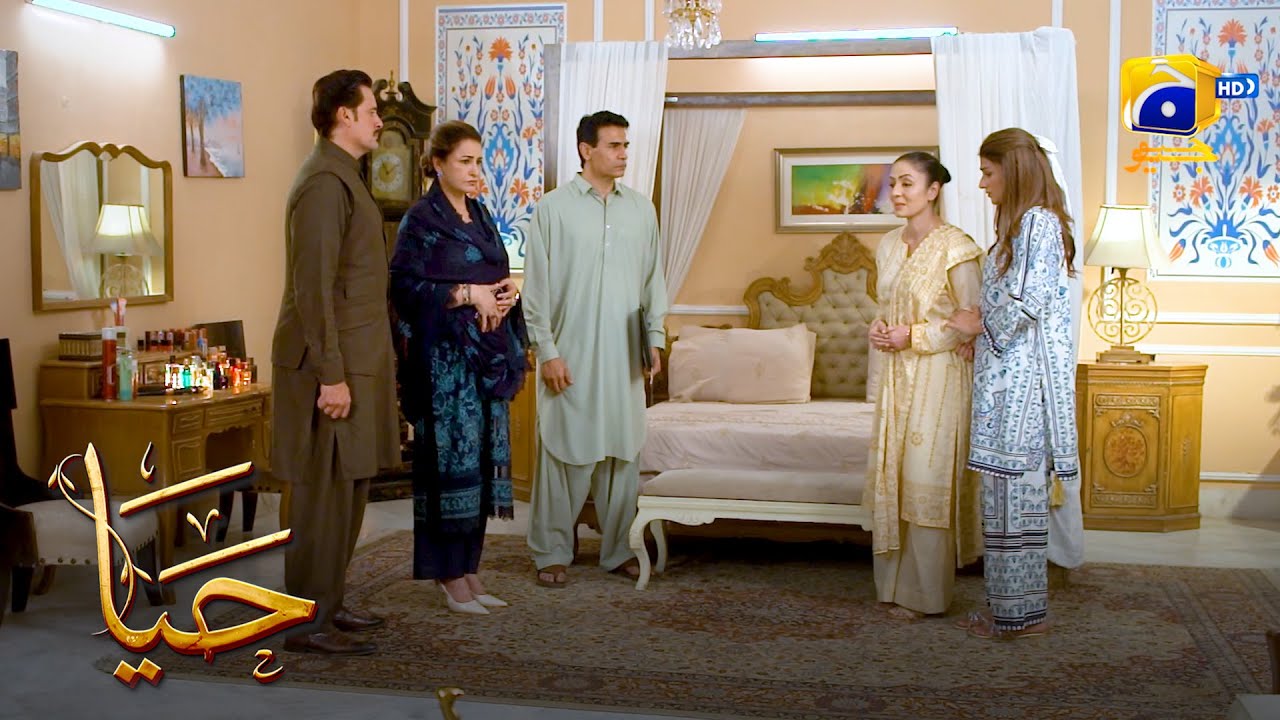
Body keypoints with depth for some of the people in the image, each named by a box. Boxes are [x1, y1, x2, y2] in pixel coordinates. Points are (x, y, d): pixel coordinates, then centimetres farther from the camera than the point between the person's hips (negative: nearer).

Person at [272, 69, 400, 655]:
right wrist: (331, 376, -22)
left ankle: (328, 603, 24)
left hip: (355, 361, 10)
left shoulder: (343, 176, 17)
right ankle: (307, 623, 3)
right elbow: (314, 287, -21)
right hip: (332, 365, -10)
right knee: (326, 492, -5)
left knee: (348, 488, 14)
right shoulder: (325, 181, -15)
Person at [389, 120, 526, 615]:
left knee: (482, 459, 8)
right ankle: (449, 578, 4)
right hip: (444, 356, -7)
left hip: (487, 356, 8)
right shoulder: (420, 220, -7)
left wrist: (506, 291, -2)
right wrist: (469, 294, -18)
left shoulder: (481, 217, 15)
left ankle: (468, 570, 16)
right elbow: (406, 287, -14)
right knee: (449, 458, -4)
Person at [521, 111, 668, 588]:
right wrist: (547, 351, -9)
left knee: (623, 453, 7)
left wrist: (655, 338, 7)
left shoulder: (641, 208, 9)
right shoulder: (553, 208, -3)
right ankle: (552, 553, 11)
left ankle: (617, 549, 18)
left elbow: (653, 279, 14)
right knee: (564, 454, 0)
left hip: (624, 355, 4)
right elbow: (536, 286, -4)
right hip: (571, 354, -4)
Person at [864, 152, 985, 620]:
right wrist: (880, 327, 0)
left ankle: (925, 593, 8)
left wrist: (913, 336, -16)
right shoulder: (889, 245, 11)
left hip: (938, 376, -7)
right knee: (891, 475, 9)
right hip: (897, 375, 7)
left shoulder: (955, 247, -12)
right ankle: (896, 582, 20)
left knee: (927, 479, -3)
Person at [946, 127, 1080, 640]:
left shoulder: (1038, 222, -13)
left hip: (1022, 378, -10)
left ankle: (1021, 613, 3)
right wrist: (981, 325, 10)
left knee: (1015, 488, -5)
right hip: (1007, 374, 10)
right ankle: (1012, 605, 19)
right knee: (1009, 491, 12)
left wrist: (981, 324, -6)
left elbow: (1028, 302, -20)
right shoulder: (1022, 224, 18)